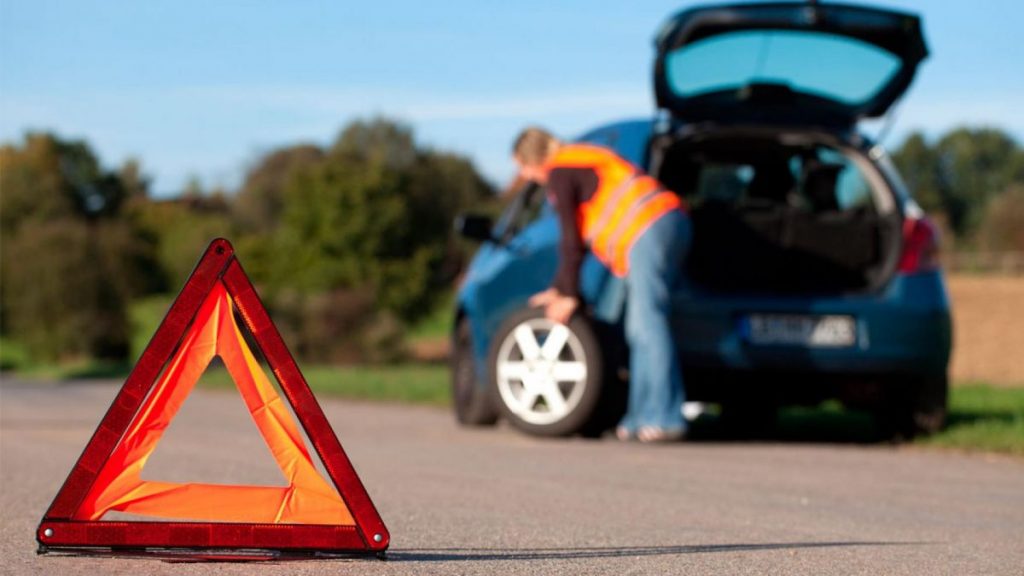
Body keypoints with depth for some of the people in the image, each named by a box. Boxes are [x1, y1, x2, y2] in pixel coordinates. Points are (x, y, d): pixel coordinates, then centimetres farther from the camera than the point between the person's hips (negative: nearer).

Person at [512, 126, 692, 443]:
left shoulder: (559, 173, 0)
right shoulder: (580, 162, 29)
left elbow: (571, 241, -3)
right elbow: (577, 237, 34)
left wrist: (569, 296, 4)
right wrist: (559, 289, 36)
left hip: (649, 231, -10)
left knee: (648, 324, -14)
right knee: (639, 330, 10)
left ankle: (666, 419, -20)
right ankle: (642, 416, 8)